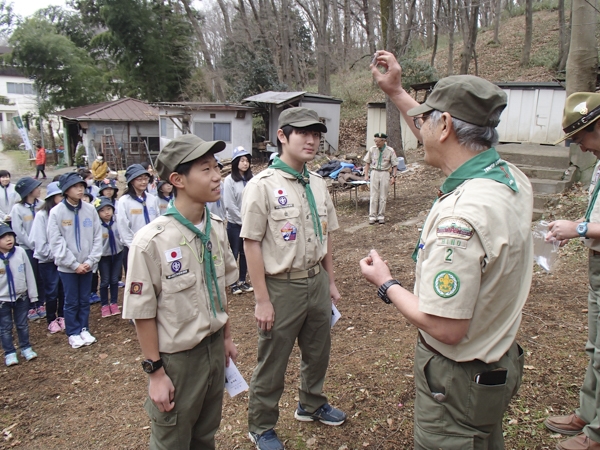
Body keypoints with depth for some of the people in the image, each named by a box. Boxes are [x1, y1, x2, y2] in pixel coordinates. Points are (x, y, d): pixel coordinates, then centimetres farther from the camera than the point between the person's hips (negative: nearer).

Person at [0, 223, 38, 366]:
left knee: (23, 325, 15)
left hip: (21, 296, 1)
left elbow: (29, 273, -3)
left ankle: (26, 348, 31)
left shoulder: (20, 252, -11)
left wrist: (33, 294, 1)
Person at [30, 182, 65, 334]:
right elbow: (40, 243, -10)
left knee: (64, 290, 8)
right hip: (47, 260, -2)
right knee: (51, 292, 6)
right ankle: (51, 320, 23)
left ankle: (62, 316, 28)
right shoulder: (42, 215, -10)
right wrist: (54, 254, -11)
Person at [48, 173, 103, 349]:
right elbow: (56, 242, -9)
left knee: (85, 300, 12)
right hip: (67, 267, -2)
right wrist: (74, 264, -12)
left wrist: (91, 261, -8)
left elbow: (97, 237, 0)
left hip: (87, 265, 2)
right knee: (71, 301, 8)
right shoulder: (56, 212, -7)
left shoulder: (90, 209, -2)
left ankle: (84, 329, 28)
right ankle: (73, 333, 23)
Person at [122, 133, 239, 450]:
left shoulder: (216, 229, -4)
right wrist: (155, 372, -10)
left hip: (214, 348, 6)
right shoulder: (151, 241, -23)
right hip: (177, 358, -5)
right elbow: (143, 313, -15)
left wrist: (226, 337, 14)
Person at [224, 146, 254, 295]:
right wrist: (242, 220, -10)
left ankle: (242, 281, 24)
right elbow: (229, 205, -12)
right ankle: (233, 283, 18)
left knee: (245, 253, 12)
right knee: (234, 253, 6)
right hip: (235, 223, -4)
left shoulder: (251, 179, 1)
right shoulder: (229, 180, -9)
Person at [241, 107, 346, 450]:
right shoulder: (263, 185, -15)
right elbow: (252, 244, -15)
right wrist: (262, 300, -16)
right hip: (282, 287, -6)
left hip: (317, 281, 7)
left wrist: (331, 281, 14)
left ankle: (312, 405, 50)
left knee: (318, 351, 23)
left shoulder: (318, 184, 6)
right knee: (272, 363, 10)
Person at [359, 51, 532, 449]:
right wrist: (396, 92, 16)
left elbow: (445, 327, -30)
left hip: (458, 380, -8)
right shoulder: (512, 178, -7)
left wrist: (386, 284, -14)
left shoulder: (460, 216, -35)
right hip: (501, 361, 8)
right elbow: (447, 145, 11)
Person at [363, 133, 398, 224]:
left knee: (383, 197, 4)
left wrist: (393, 176, -8)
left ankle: (381, 216, 14)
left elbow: (395, 165, 1)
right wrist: (366, 175, 1)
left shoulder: (390, 151, -5)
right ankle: (372, 216, 5)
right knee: (373, 196, 0)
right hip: (374, 172, 1)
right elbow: (367, 162, 8)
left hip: (384, 173, -1)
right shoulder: (372, 149, -1)